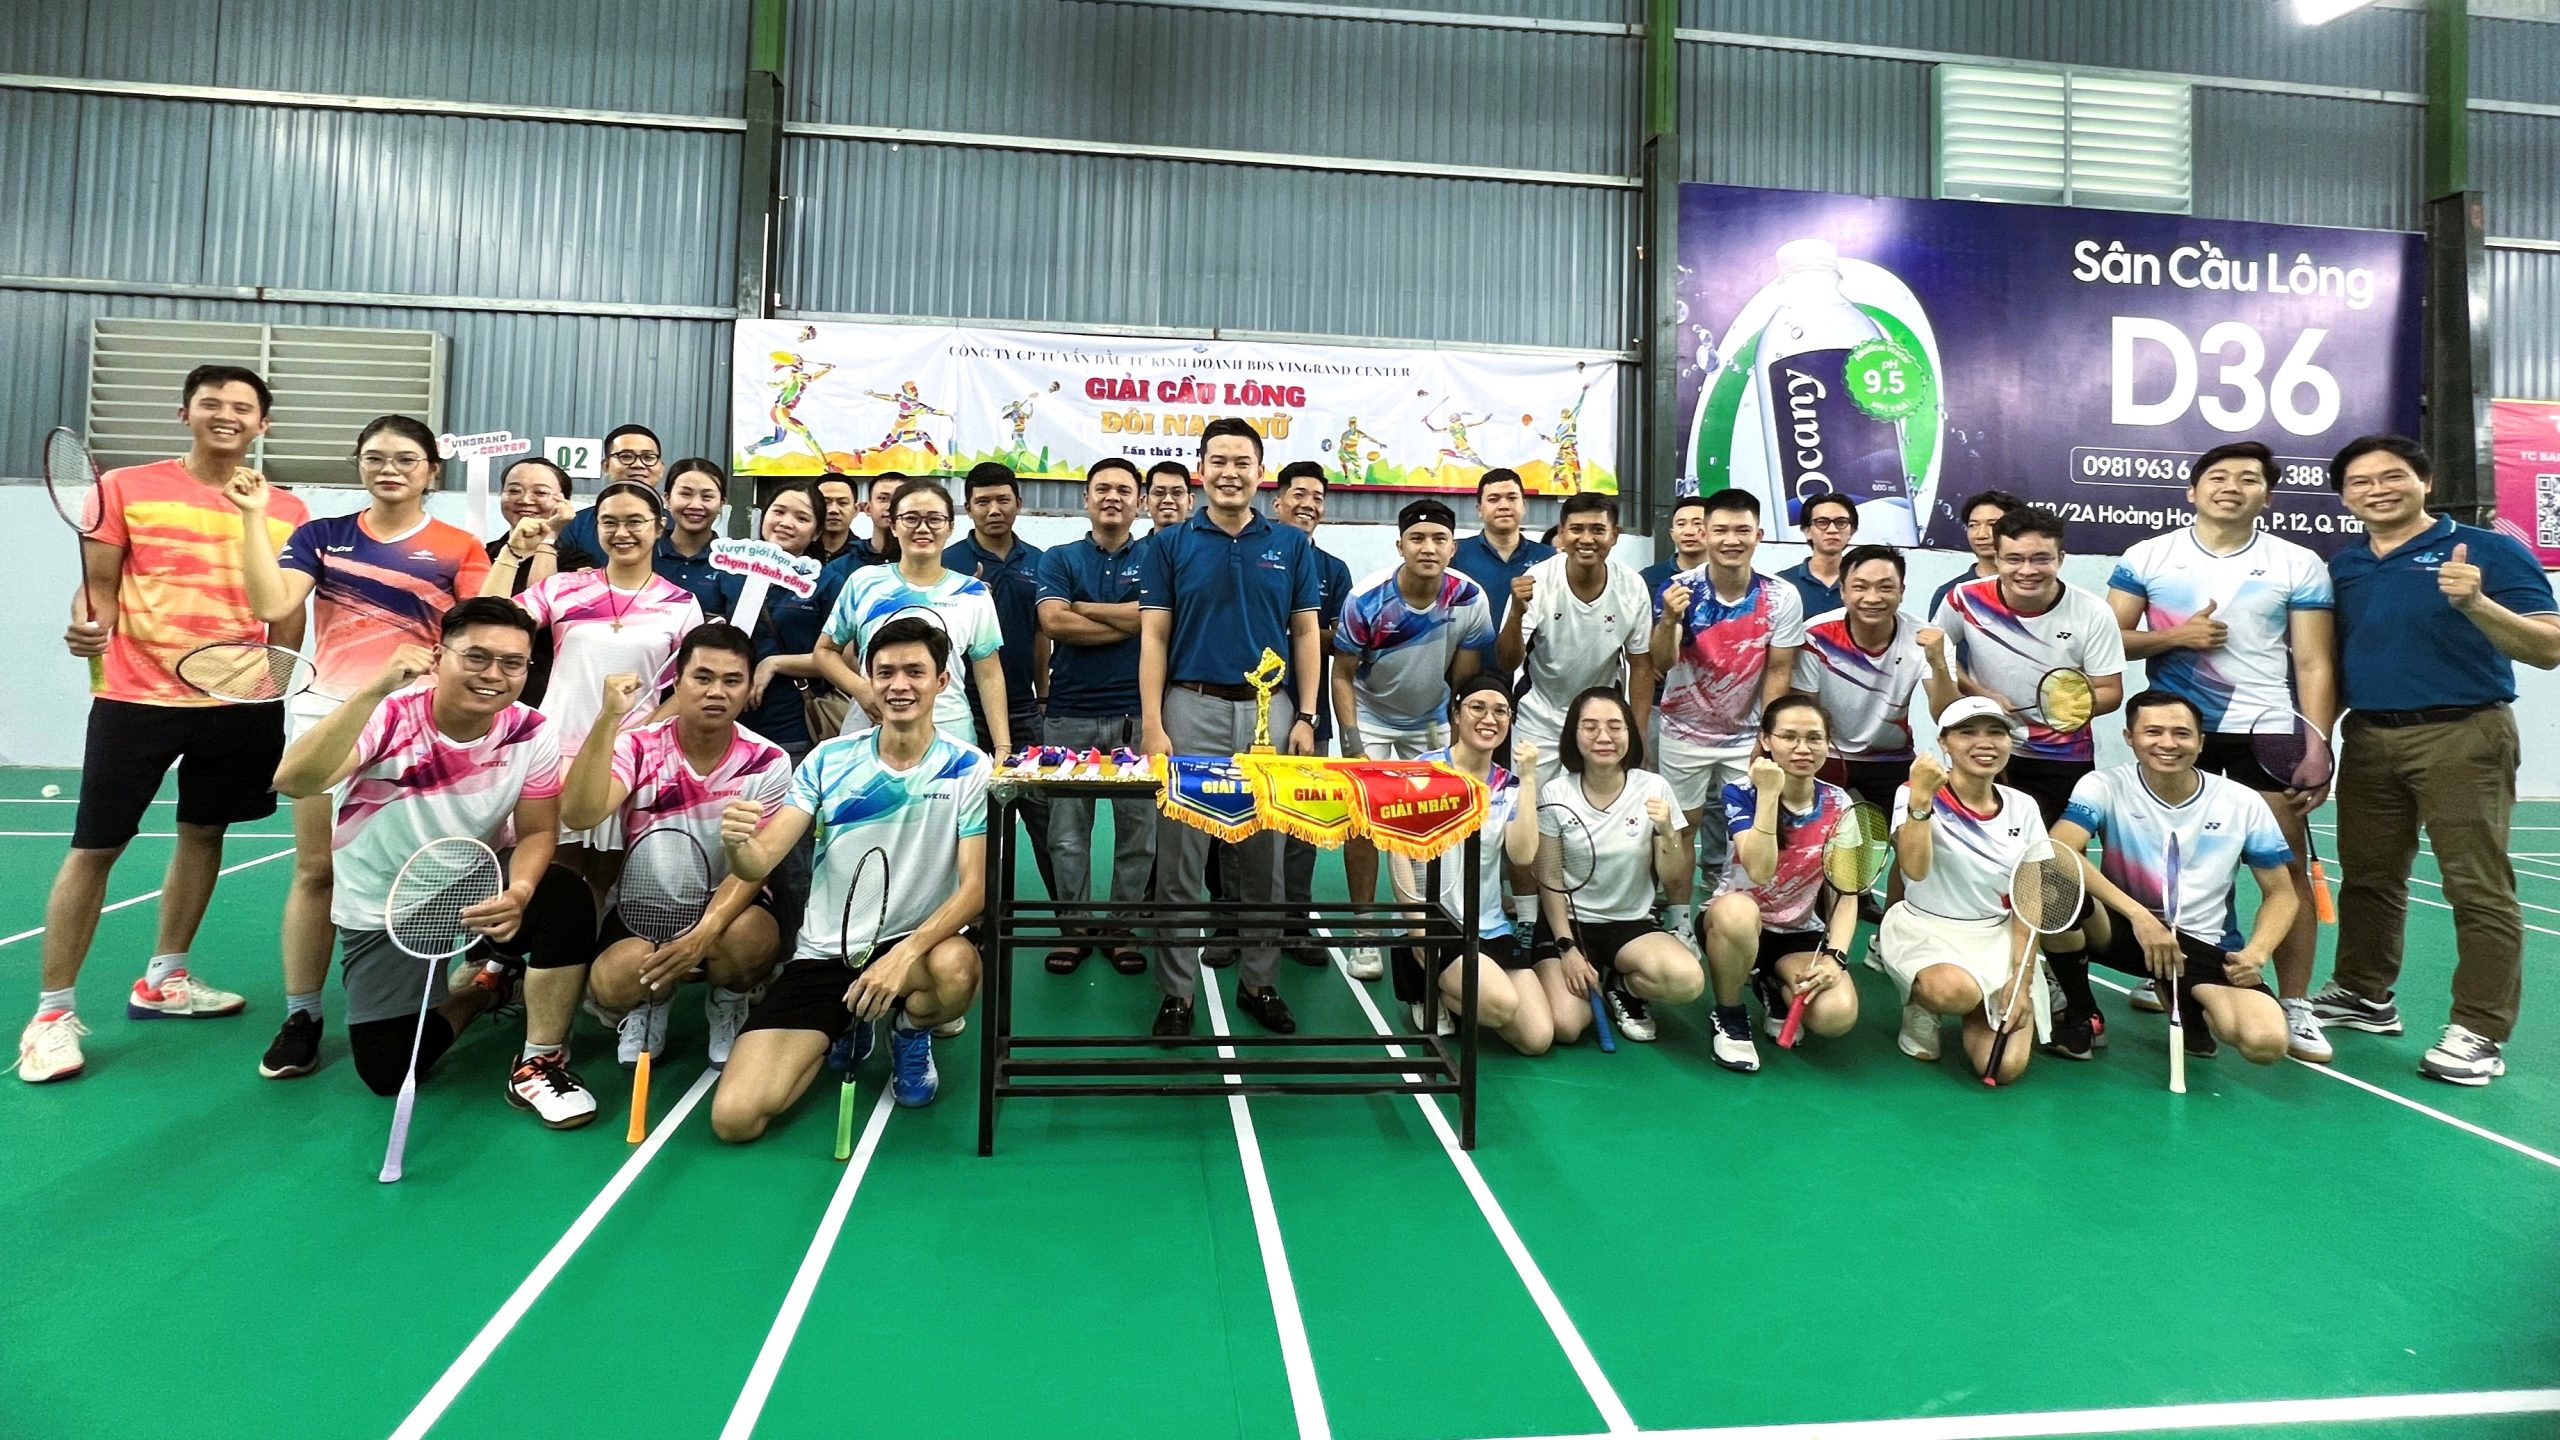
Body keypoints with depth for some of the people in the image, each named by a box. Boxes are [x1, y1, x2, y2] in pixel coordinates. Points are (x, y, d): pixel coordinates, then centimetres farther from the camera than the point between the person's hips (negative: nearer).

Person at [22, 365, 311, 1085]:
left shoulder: (285, 511, 7)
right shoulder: (126, 488, 1)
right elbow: (98, 583, 1)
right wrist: (86, 622, -18)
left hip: (240, 701, 3)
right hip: (136, 697, -3)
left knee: (205, 832, 13)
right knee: (95, 847, -2)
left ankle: (163, 979, 29)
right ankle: (53, 1011, 9)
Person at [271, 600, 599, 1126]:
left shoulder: (532, 732, -15)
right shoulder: (388, 717, -23)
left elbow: (536, 832, -12)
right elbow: (293, 783, -39)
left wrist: (517, 892, -35)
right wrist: (375, 690, -49)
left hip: (480, 884, 1)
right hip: (382, 909, -1)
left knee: (565, 898, -32)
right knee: (386, 1073, -9)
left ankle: (540, 1064, -13)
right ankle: (478, 987, 23)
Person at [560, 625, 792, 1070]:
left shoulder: (768, 762, -9)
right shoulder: (637, 746, -9)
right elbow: (579, 815, -27)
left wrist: (704, 934, -29)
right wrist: (608, 719, -35)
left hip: (729, 902, 0)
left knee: (748, 940, -35)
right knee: (613, 982, -30)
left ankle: (728, 1004, 5)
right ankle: (652, 1002, 13)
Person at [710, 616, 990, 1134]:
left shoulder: (969, 768, -8)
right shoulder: (828, 759, -1)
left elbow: (974, 887, -14)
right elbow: (759, 864, -7)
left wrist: (906, 953, -30)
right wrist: (737, 843, -31)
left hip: (917, 943, -1)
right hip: (821, 955, 2)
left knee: (956, 968, -38)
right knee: (734, 1118, -14)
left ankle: (910, 1032, 2)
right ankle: (846, 1028, 19)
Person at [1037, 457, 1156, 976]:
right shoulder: (1060, 559, 9)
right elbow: (1053, 623, -7)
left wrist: (1079, 607, -6)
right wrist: (1127, 622, -8)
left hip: (1136, 714, 0)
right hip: (1071, 714, 1)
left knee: (1137, 830, 4)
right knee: (1068, 830, 4)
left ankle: (1124, 927, 17)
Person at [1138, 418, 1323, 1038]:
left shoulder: (1292, 544, 7)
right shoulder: (1169, 545, 4)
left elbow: (1305, 635, 8)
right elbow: (1153, 639, 1)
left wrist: (1304, 718, 0)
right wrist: (1152, 725, -7)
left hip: (1269, 712, 1)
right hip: (1191, 709, -1)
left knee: (1264, 857, 9)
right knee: (1181, 859, 2)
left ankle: (1260, 982, 22)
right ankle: (1177, 991, 12)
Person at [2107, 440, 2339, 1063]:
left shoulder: (2300, 565, 2)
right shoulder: (2145, 558, 3)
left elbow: (2313, 665, 0)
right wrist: (2175, 635, -15)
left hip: (2267, 732, -1)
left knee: (2288, 872, -2)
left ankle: (2295, 1006, 7)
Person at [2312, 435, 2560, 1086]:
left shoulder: (2489, 551, -3)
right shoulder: (2340, 567, 11)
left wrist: (2476, 603, -27)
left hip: (2461, 736, -5)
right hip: (2367, 738, 5)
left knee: (2478, 887, -3)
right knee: (2368, 877, 13)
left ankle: (2479, 1033, 2)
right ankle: (2364, 996, 26)